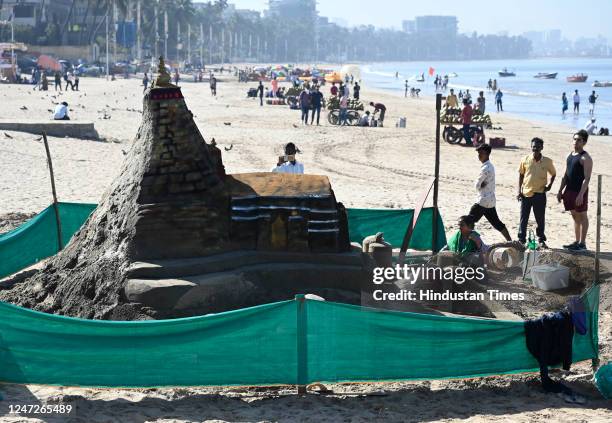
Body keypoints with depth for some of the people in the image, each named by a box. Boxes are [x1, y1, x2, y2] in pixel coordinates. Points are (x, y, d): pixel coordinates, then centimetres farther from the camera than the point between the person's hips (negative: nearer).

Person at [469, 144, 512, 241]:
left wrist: (480, 186, 3)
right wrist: (482, 185, -5)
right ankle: (510, 241, 15)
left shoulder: (486, 168, -18)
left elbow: (477, 185, -15)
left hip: (483, 201, -10)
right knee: (497, 223, 14)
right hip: (490, 201, 10)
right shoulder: (491, 166, 13)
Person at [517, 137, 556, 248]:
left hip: (540, 194, 0)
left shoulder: (547, 162, -3)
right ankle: (521, 240, 14)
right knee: (523, 218, 6)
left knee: (540, 219, 7)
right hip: (526, 193, 1)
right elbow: (521, 175, 7)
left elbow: (553, 174, 13)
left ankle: (541, 240, 19)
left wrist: (549, 185, -2)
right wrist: (519, 190, 2)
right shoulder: (525, 160, -2)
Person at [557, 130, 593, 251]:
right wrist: (560, 191, 15)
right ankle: (576, 241, 21)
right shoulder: (570, 156, 13)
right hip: (570, 190, 8)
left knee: (582, 216, -1)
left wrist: (581, 194, -24)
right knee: (575, 216, 14)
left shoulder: (585, 158, -12)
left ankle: (582, 243, 3)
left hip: (580, 191, -8)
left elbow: (587, 178, -17)